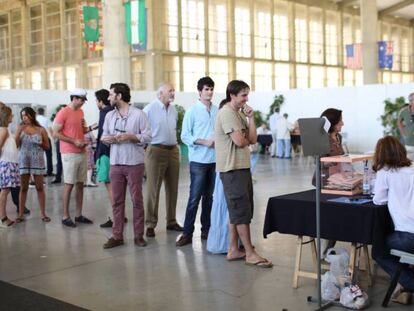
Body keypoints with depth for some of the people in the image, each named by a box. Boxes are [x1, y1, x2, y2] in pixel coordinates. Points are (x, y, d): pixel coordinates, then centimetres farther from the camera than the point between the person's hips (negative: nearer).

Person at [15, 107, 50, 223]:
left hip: (37, 161, -1)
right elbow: (16, 145, -2)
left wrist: (40, 144, -12)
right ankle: (20, 214, 9)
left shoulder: (41, 130, 2)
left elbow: (47, 146, 7)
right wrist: (19, 132, -11)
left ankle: (43, 214, 7)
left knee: (39, 187, 2)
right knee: (23, 188, 5)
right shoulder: (20, 129, 4)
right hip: (23, 160, 1)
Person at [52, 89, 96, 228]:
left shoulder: (80, 112, 12)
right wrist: (74, 141, -17)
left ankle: (79, 215, 15)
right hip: (69, 154, -7)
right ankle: (65, 216, 5)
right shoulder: (63, 112, -11)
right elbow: (55, 133, -12)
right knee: (69, 184, -3)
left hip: (82, 153, 7)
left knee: (80, 184, 9)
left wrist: (90, 128, 1)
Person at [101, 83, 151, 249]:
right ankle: (117, 236, 13)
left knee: (137, 200, 3)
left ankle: (138, 235, 12)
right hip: (115, 164, 4)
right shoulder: (109, 115, 11)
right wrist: (107, 139, -8)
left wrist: (131, 137, -17)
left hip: (134, 163, -4)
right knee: (117, 201, 6)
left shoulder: (138, 114, -4)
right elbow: (104, 136, 14)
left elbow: (147, 136, -5)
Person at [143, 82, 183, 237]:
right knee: (153, 189, -3)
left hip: (173, 150, 7)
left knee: (172, 188, 11)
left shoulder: (173, 110, 12)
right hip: (156, 150, -7)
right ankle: (150, 225, 4)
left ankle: (171, 221, 22)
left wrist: (173, 145, 16)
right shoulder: (149, 109, -9)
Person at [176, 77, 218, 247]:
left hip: (215, 160, 4)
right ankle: (187, 233, 4)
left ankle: (206, 229, 22)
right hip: (198, 160, -4)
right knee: (194, 197, -2)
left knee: (209, 196, 11)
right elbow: (185, 135, -6)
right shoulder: (192, 111, -3)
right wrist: (204, 142, -14)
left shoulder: (217, 111, 5)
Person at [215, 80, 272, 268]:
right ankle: (250, 254, 1)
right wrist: (246, 139, 1)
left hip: (242, 167, 10)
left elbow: (253, 139, 9)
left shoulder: (240, 113, 16)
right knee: (242, 212, -5)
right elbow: (240, 141, -21)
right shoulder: (227, 113, -13)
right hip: (232, 169, -10)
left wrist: (251, 117, 1)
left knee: (237, 211, 14)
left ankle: (233, 250, 22)